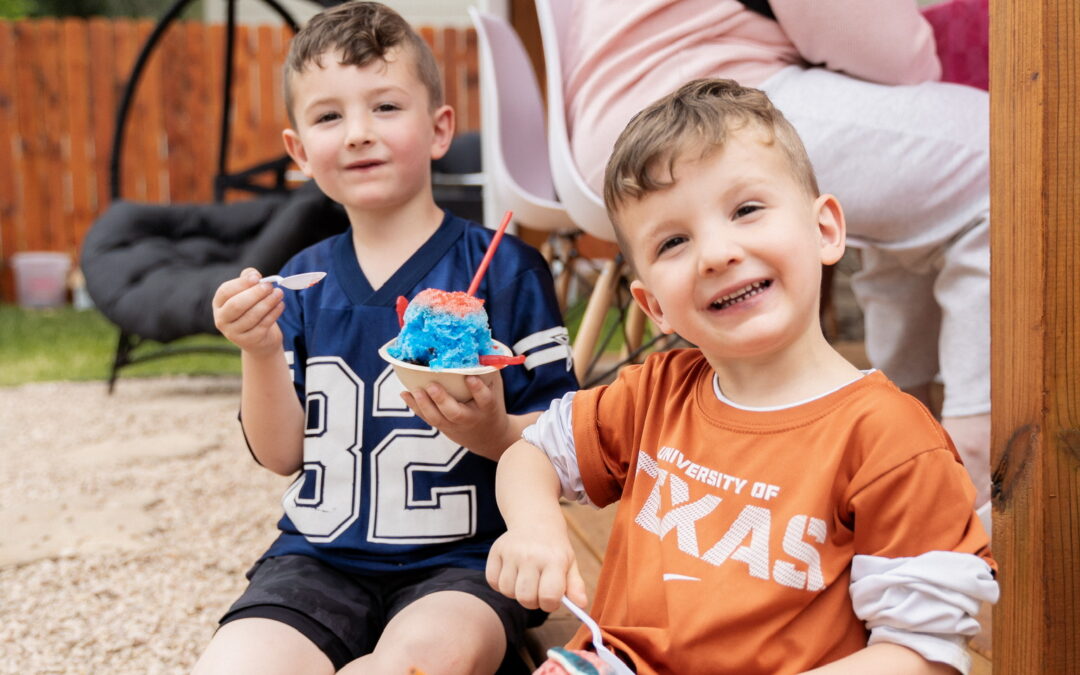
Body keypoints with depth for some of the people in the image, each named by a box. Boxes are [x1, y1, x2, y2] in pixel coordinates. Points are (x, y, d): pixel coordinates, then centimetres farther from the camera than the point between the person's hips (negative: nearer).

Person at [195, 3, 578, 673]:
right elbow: (282, 455, 9)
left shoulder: (504, 267, -2)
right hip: (320, 557, 2)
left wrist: (494, 432, -23)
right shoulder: (302, 282, 11)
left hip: (462, 558, -2)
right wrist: (262, 352, -8)